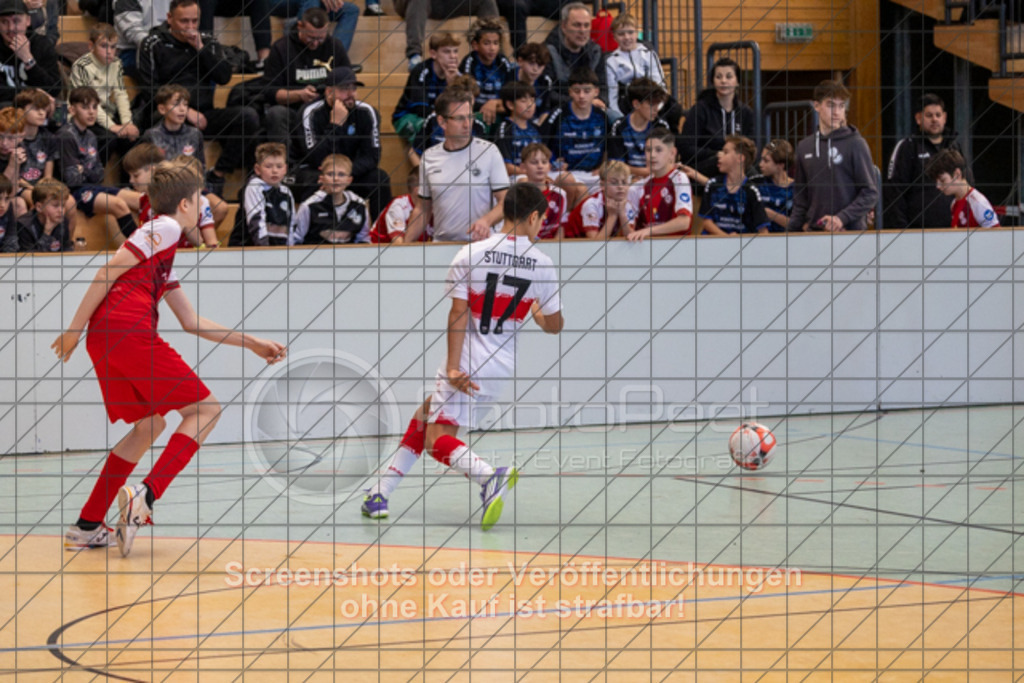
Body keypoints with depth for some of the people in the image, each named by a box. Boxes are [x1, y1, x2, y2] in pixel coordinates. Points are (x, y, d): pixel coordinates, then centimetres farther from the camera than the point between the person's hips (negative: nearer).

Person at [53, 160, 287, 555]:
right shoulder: (165, 228, 2)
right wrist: (74, 329, -9)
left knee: (149, 425, 19)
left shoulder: (165, 252, 30)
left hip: (103, 341, 9)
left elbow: (193, 323, 32)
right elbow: (109, 272, -8)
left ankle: (86, 527, 14)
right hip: (130, 332, -9)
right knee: (204, 409, -1)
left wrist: (251, 343, 34)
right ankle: (146, 495, -18)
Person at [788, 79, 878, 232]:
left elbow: (870, 193, -5)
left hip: (851, 231, -4)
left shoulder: (855, 144, -3)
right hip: (814, 230, 4)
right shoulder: (804, 147, 12)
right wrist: (794, 227, 9)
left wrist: (842, 218, -15)